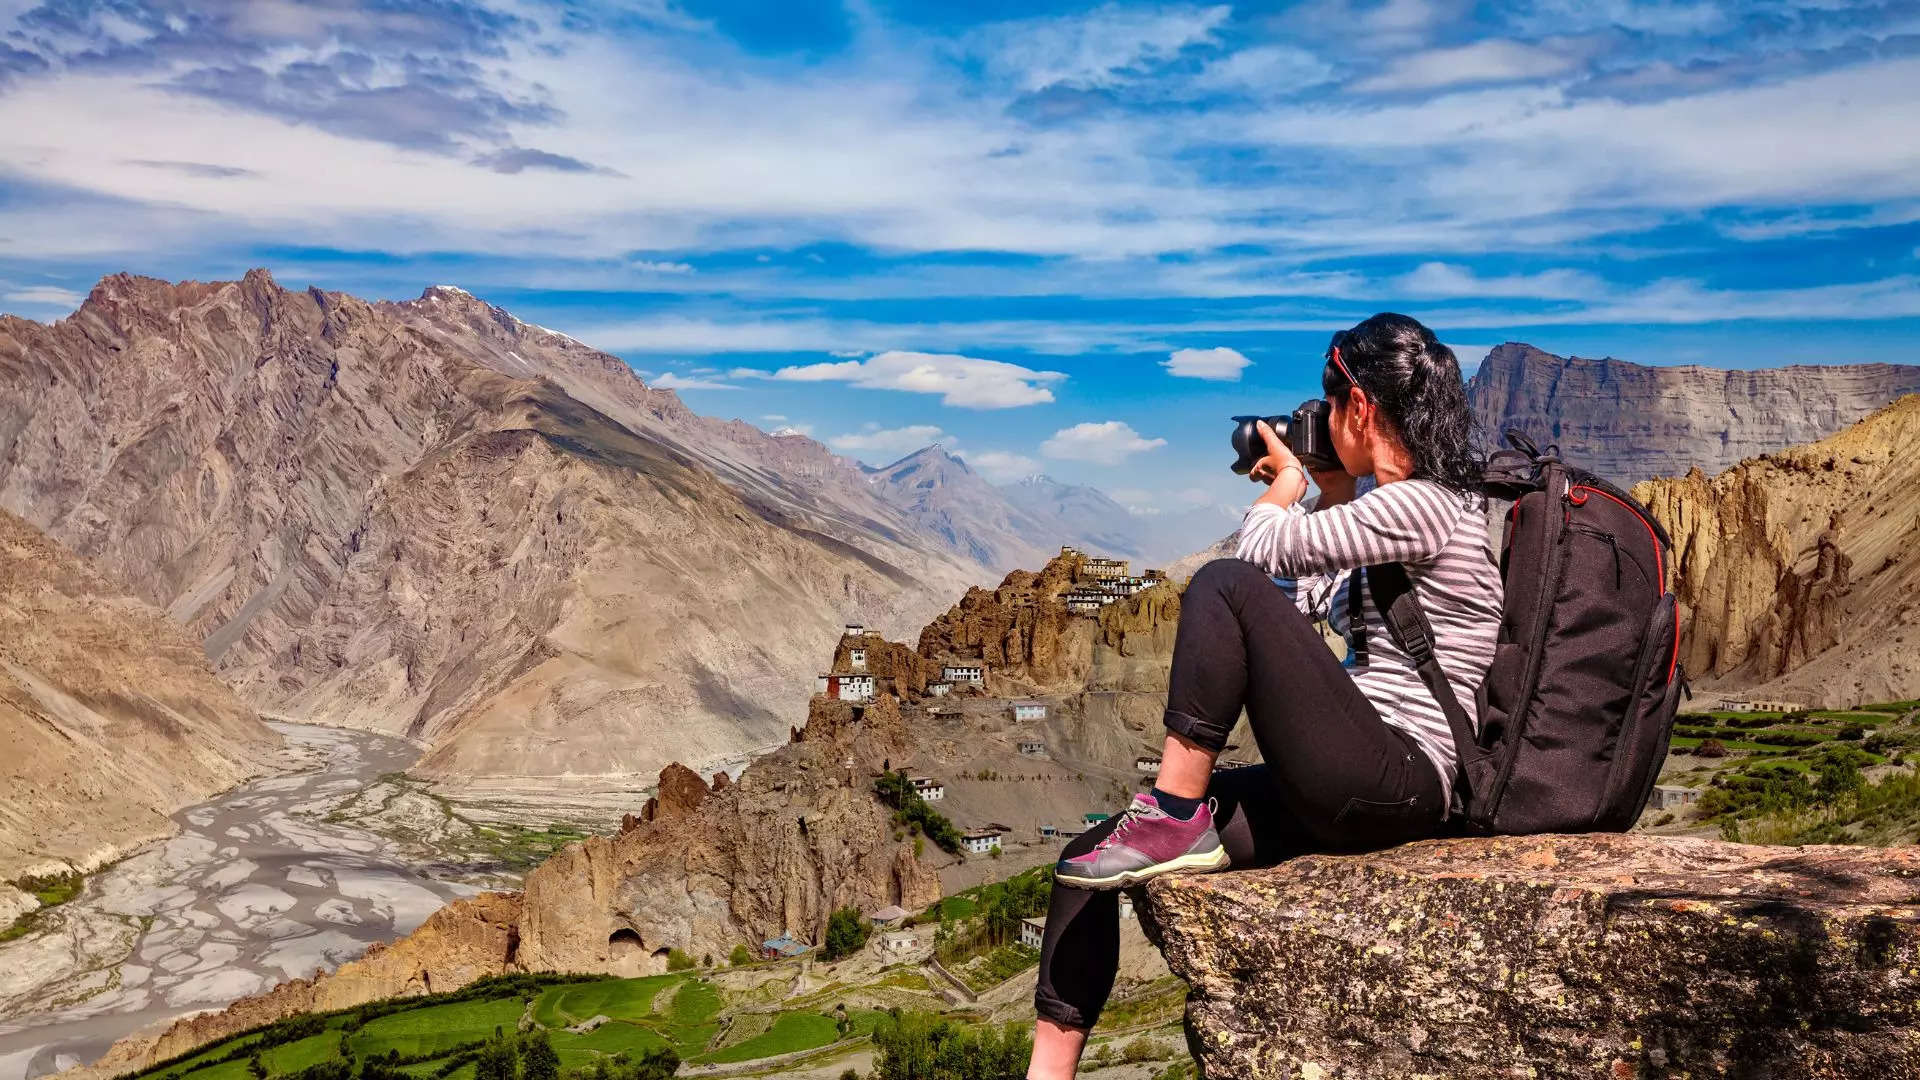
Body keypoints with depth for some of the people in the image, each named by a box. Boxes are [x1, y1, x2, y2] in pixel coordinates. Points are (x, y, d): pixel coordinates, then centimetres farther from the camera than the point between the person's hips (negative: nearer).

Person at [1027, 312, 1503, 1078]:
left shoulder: (1422, 506, -13)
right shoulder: (1400, 509, 17)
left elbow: (1261, 553, -12)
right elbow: (1303, 602, 20)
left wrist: (1284, 489, 8)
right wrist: (1331, 496, 18)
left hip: (1393, 783, -9)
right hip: (1349, 786, 9)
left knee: (1224, 587, -23)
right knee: (1089, 858, -1)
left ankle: (1174, 819, -15)